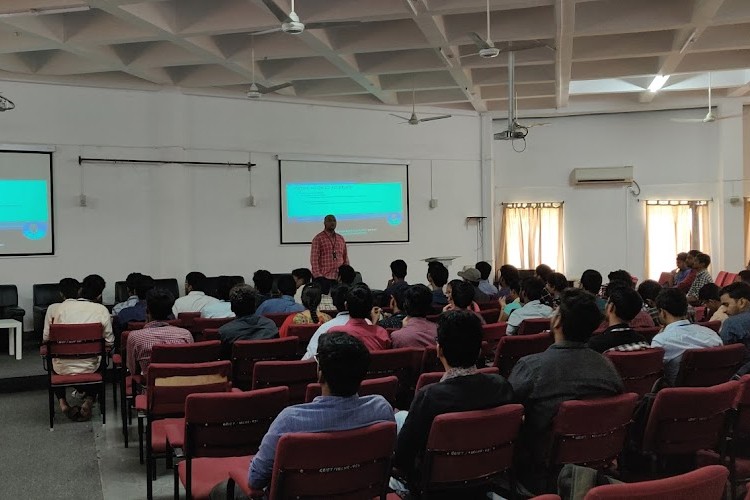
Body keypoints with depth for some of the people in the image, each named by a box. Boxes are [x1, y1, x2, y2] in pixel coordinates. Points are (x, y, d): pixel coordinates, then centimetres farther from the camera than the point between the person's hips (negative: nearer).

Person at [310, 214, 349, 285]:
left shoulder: (341, 238, 16)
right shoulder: (318, 238, 0)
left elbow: (345, 258, 18)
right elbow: (314, 259, -5)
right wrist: (318, 276, -13)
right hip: (325, 277, -4)